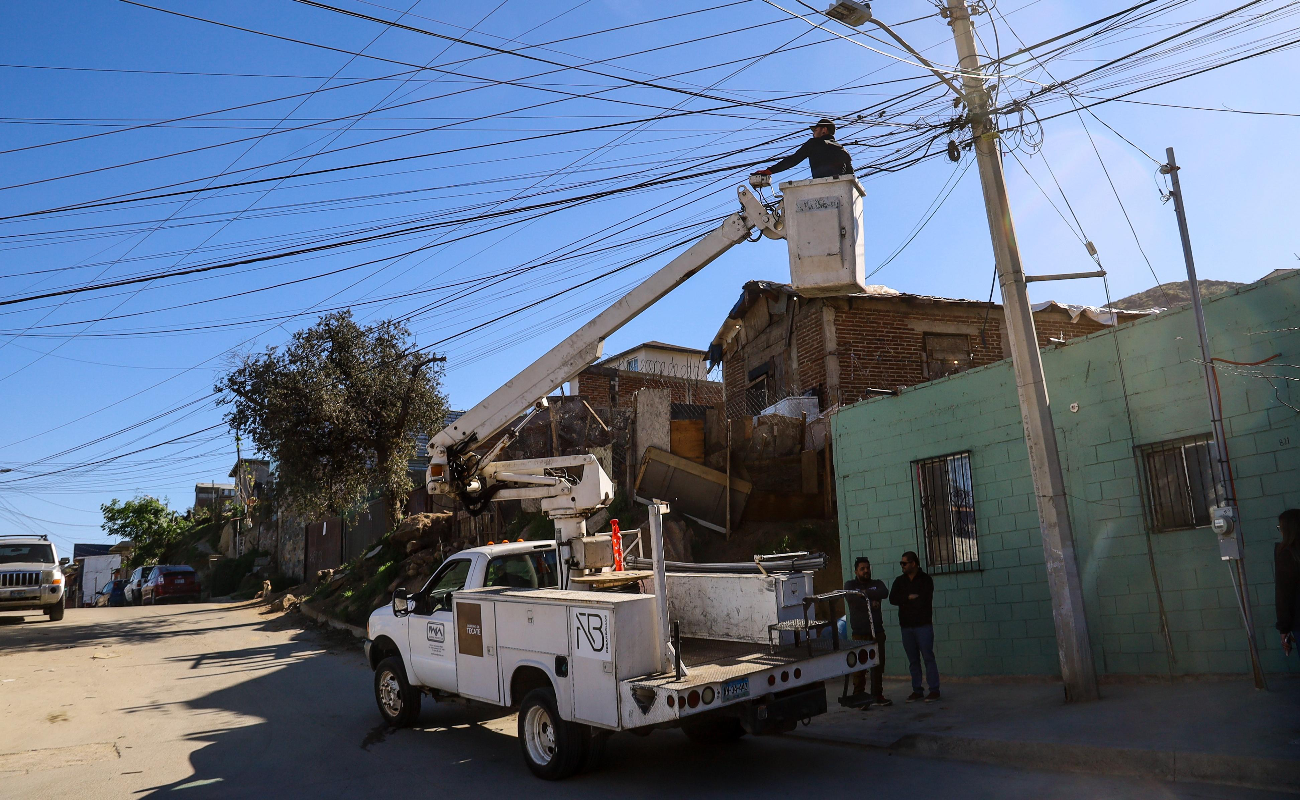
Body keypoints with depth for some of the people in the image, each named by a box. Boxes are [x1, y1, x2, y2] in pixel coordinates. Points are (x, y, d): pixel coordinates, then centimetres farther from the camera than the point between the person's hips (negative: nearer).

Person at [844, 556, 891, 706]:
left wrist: (865, 592, -12)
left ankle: (877, 695, 17)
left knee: (878, 665, 6)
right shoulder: (850, 584, 7)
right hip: (859, 633, -3)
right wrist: (871, 602, -10)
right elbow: (851, 597, -15)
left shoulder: (877, 584, 15)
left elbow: (884, 593, -8)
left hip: (877, 632, 3)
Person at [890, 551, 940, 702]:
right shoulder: (899, 581, 12)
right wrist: (909, 598, -12)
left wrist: (903, 601, -4)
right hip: (906, 626, 4)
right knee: (913, 660, 7)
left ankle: (934, 690, 1)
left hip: (923, 624, -4)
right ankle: (917, 691, 12)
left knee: (928, 657, -4)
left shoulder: (925, 579, -1)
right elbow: (892, 599, -1)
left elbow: (924, 600, -12)